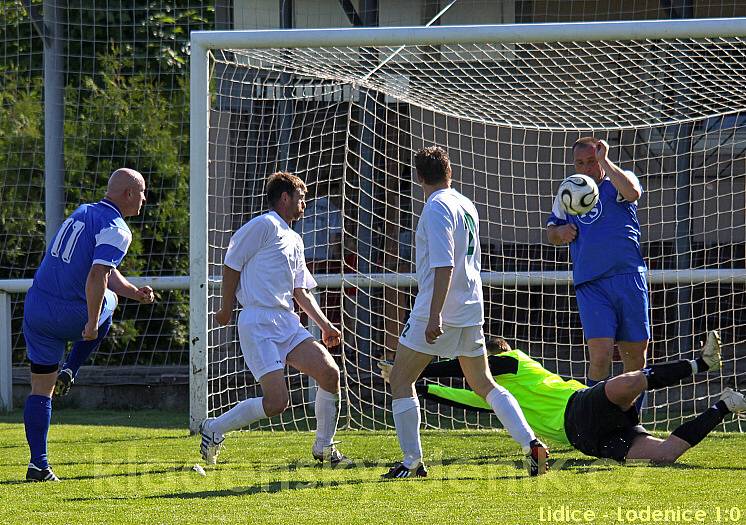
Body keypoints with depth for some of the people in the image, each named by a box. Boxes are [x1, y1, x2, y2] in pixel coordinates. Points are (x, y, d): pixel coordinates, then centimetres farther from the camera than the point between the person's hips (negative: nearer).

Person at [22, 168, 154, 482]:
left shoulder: (83, 213, 15)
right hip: (71, 317, -6)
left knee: (40, 391, 10)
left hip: (36, 309, 6)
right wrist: (92, 324, -21)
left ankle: (38, 464, 3)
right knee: (106, 303, 30)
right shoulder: (116, 230, -13)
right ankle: (70, 370, 17)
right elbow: (97, 276, -26)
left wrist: (135, 292, 7)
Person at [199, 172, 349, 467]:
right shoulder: (264, 226, -6)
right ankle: (213, 430, 4)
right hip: (258, 326, -8)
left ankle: (323, 447, 7)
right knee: (277, 402, -17)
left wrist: (324, 325, 18)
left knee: (329, 373, -9)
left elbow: (300, 291, 27)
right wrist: (227, 308, -1)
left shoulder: (295, 240, 23)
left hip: (287, 323, 8)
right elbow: (232, 264, -5)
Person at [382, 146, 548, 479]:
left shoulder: (437, 206, -12)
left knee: (400, 379, 1)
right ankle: (530, 442, 3)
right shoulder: (467, 206, 13)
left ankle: (412, 462, -3)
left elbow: (443, 265, -21)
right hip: (471, 311, 8)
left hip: (437, 311, -8)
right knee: (483, 384, 15)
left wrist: (434, 315, -24)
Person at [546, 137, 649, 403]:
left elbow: (632, 192, -17)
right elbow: (551, 231, 30)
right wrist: (559, 232, 7)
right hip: (590, 285, 1)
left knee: (635, 355, 4)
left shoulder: (616, 183, 7)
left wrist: (605, 161, -14)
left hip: (628, 279, -1)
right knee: (600, 356, -15)